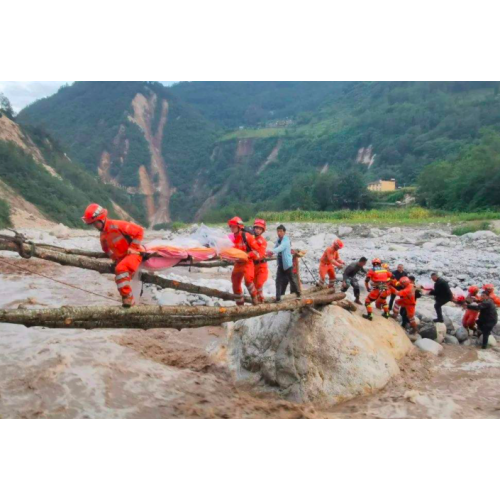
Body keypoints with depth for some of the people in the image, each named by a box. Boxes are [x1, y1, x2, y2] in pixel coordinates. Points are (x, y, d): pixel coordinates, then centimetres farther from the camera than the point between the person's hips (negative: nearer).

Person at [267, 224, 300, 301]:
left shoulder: (286, 240, -19)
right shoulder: (278, 240, 6)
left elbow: (281, 247, -37)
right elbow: (276, 248, -1)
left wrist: (272, 251, -54)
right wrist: (270, 253, -21)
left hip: (287, 263, -6)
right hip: (280, 264, 6)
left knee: (291, 279, 8)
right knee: (278, 280, -1)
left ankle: (298, 294, 29)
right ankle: (278, 297, 2)